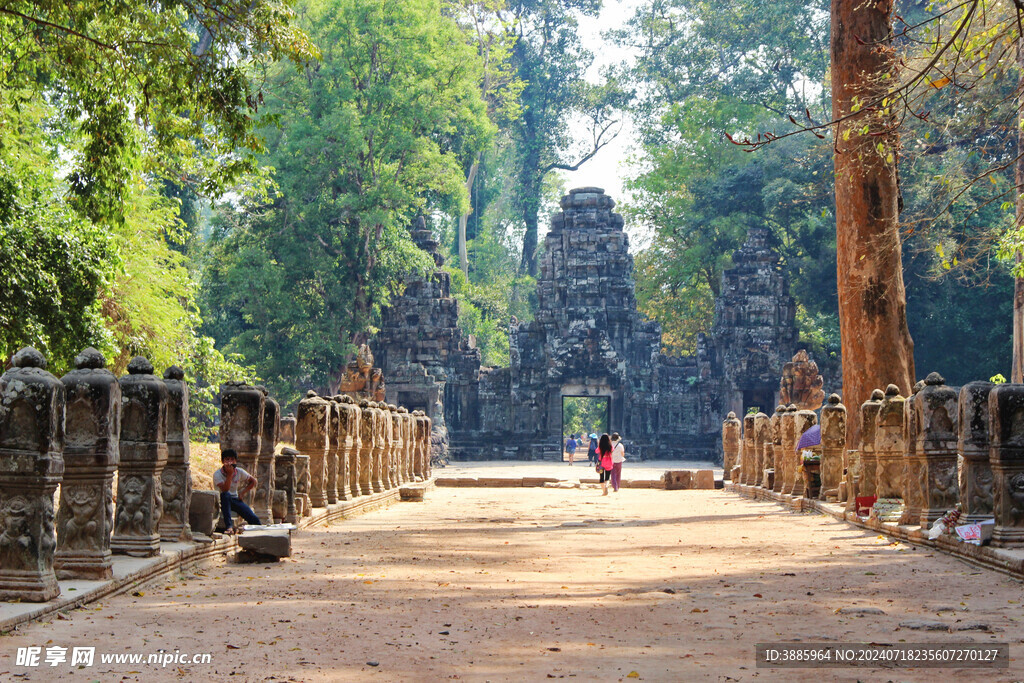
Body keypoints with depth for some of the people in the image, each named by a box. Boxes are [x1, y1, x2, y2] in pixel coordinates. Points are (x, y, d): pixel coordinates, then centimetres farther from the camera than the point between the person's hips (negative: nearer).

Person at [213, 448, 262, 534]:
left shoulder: (240, 472, 0)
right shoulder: (217, 474, -12)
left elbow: (253, 481, 15)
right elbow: (225, 490, -26)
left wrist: (242, 492, 4)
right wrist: (230, 474, -30)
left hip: (235, 500, 3)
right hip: (223, 501, -3)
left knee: (254, 519, -22)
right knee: (226, 495, -41)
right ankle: (228, 526, -46)